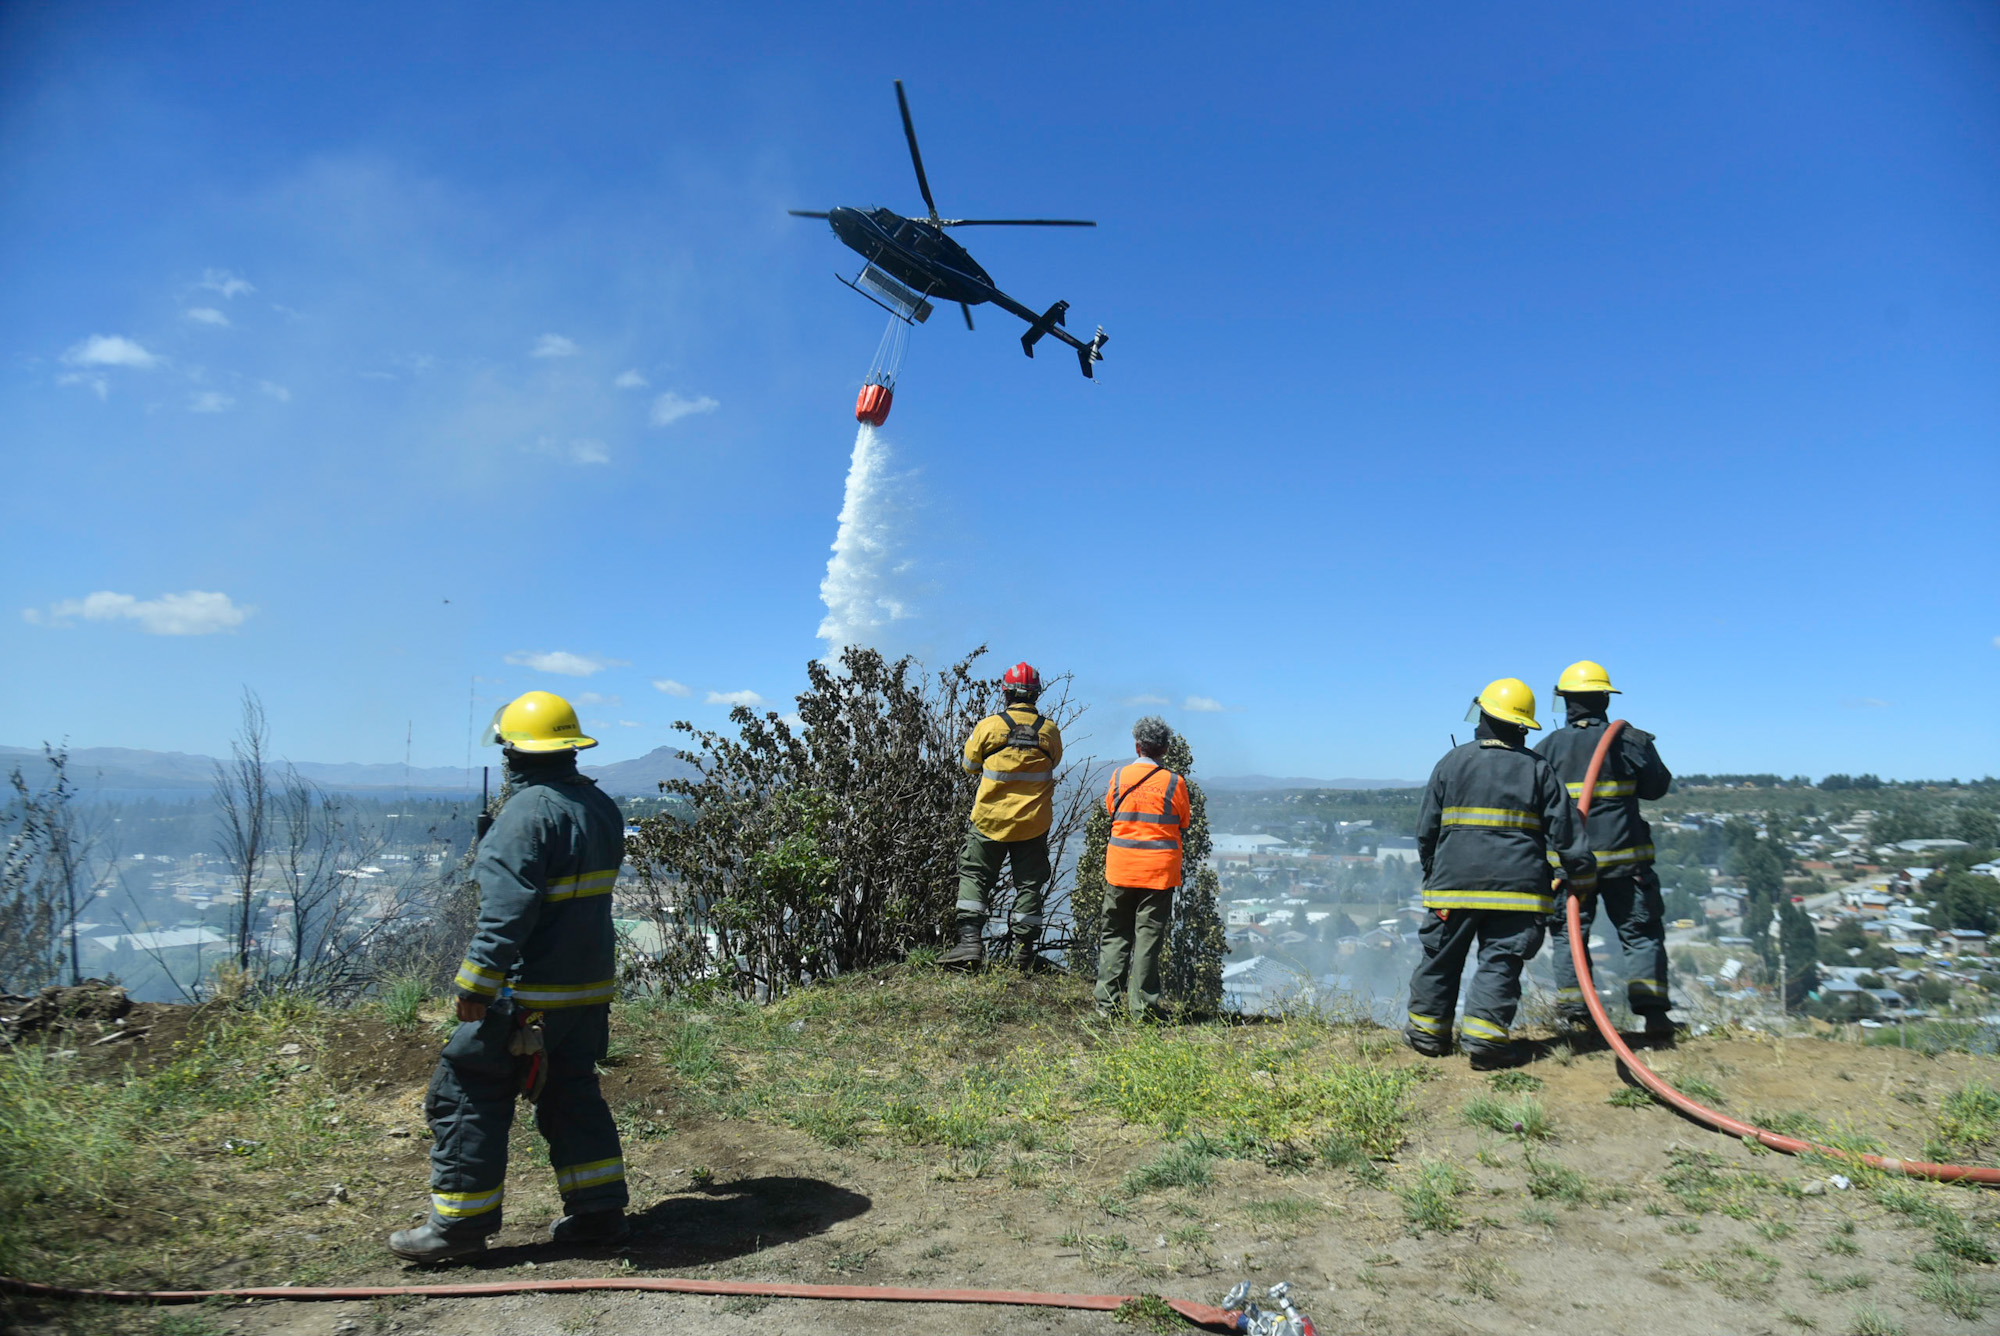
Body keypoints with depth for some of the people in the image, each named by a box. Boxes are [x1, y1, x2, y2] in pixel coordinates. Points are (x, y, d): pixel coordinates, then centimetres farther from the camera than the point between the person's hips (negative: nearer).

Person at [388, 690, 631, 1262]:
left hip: (526, 992, -8)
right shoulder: (602, 807, 7)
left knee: (467, 1096, 7)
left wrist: (476, 981, -23)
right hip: (588, 986, 8)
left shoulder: (528, 812, -19)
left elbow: (507, 909, -25)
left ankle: (461, 1221, 15)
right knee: (571, 1094, 18)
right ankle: (599, 1210, 20)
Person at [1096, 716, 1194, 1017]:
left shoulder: (1119, 778, -1)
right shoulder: (1175, 783, -6)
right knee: (1149, 936, 2)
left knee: (1114, 935, 10)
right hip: (1160, 870, -1)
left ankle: (1107, 1003, 9)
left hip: (1120, 868, 2)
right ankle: (1142, 1006, 3)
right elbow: (1183, 826, 5)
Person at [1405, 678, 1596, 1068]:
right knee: (1500, 962, 4)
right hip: (1517, 886, 0)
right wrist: (1581, 879, 11)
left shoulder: (1452, 762, 2)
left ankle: (1428, 1029, 21)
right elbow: (1565, 832, 1)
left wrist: (1431, 871, 20)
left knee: (1441, 958, 13)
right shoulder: (1539, 769, 2)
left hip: (1455, 880, 1)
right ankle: (1485, 1036, -3)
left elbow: (1426, 828, 6)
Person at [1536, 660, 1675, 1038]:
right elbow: (1657, 786, 8)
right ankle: (1652, 1010, 0)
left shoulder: (1549, 746, -3)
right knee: (1640, 933, 7)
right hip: (1624, 857, 0)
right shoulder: (1630, 740, -4)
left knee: (1568, 931, 12)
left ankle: (1573, 1008, 10)